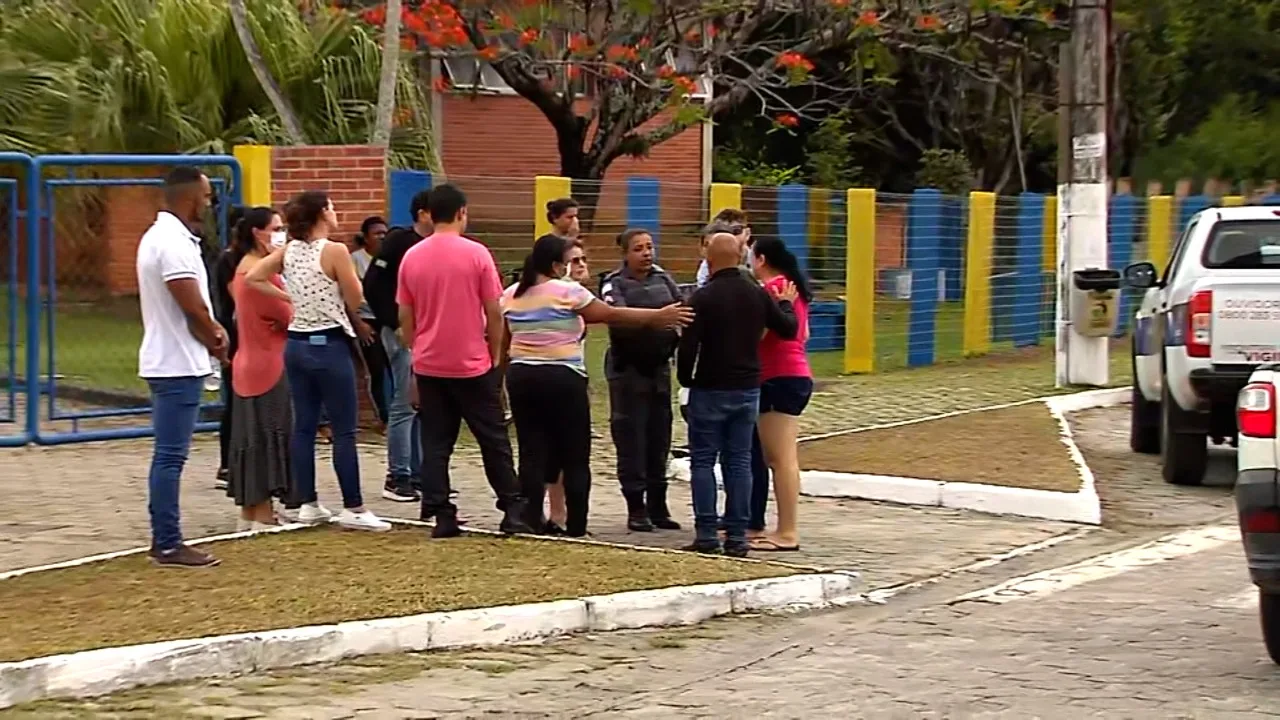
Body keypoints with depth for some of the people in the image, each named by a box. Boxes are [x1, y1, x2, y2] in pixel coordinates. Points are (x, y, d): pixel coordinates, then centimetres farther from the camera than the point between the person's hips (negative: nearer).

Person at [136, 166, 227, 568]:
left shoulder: (161, 236, 14)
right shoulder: (174, 243, -19)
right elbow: (193, 308, -21)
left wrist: (212, 329, 1)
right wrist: (216, 341, -2)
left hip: (169, 363, 11)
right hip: (178, 364, -11)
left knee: (168, 455, 13)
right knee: (170, 456, -7)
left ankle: (165, 540, 17)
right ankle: (168, 545, -4)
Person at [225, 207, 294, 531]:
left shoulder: (245, 267, 14)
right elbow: (288, 315, -15)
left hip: (251, 364, 10)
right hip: (269, 366, -10)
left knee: (252, 437, 12)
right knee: (268, 437, -6)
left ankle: (249, 512, 16)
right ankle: (263, 515, -4)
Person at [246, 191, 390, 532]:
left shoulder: (289, 251, 4)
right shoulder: (335, 251, -14)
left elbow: (252, 278, 7)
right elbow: (355, 301, -12)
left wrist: (289, 297, 8)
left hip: (296, 344, 7)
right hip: (329, 346, -7)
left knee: (303, 426, 10)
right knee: (344, 430, -2)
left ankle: (308, 504, 13)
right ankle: (353, 508, 0)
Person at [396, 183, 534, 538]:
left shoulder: (411, 257, 1)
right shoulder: (476, 254, -9)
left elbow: (405, 318, 6)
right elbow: (494, 313, -7)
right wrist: (496, 355, 5)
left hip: (428, 366, 3)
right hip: (473, 364, -2)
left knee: (435, 443, 5)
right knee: (493, 440, 8)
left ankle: (441, 516, 2)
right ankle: (513, 511, 11)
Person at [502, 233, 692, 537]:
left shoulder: (511, 295, 8)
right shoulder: (567, 292, -9)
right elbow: (613, 315, -6)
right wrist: (659, 316, 1)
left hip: (522, 376, 6)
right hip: (562, 378, -5)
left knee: (532, 454, 6)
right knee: (575, 457, 3)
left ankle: (531, 522, 3)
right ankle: (576, 528, 3)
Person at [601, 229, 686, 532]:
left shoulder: (662, 279, 9)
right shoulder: (615, 284, -6)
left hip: (659, 367, 5)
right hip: (629, 369, -5)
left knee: (659, 437, 9)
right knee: (631, 438, -2)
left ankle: (657, 506, 17)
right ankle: (636, 509, 5)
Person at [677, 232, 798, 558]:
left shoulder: (704, 297, -13)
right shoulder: (757, 294, 3)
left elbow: (688, 345, -15)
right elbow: (788, 329, 13)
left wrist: (685, 379, 1)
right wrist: (786, 304, 32)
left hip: (710, 390, -5)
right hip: (748, 388, 5)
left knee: (703, 460, 2)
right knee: (739, 460, 7)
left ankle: (707, 534, -4)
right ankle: (737, 536, 5)